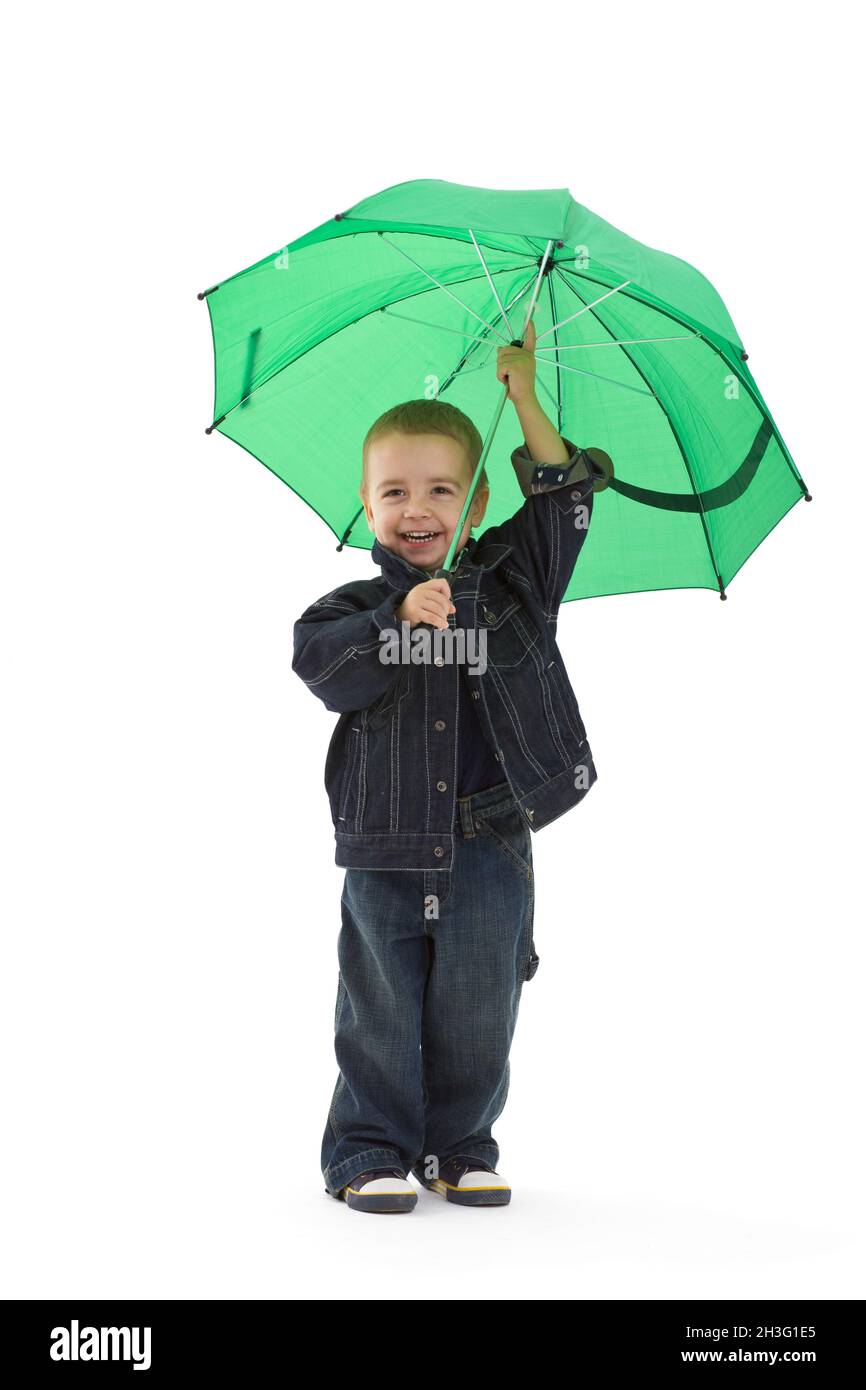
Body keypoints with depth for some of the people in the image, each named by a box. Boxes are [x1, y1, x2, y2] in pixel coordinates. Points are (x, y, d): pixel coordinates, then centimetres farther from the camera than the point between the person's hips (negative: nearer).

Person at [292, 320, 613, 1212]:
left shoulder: (512, 580, 6)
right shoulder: (355, 607, 2)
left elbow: (565, 498, 1)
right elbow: (321, 664, -15)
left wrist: (524, 397, -3)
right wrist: (398, 621, -27)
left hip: (488, 842, 1)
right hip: (386, 845, -1)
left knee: (476, 1013, 7)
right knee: (380, 1013, 5)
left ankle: (463, 1148, 23)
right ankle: (370, 1153, 17)